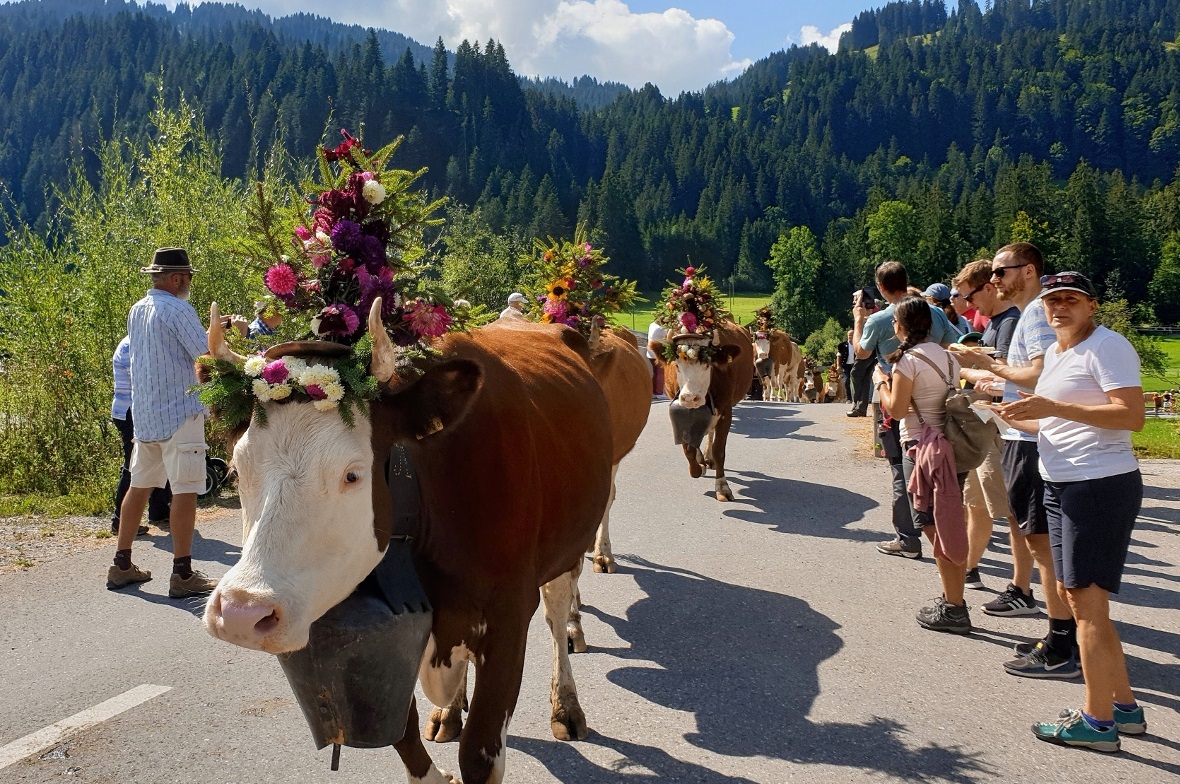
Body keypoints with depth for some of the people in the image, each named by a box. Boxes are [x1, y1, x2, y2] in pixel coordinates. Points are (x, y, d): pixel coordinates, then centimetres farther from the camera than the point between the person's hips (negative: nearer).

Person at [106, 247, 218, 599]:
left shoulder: (136, 311, 14)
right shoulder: (178, 310, -13)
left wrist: (212, 330, 21)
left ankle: (122, 564, 21)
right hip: (178, 412, -9)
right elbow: (209, 357, -17)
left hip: (143, 412, 9)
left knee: (139, 485, 15)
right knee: (185, 491, -6)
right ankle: (182, 574, -6)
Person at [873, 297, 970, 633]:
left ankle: (953, 608, 1)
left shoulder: (909, 359, -12)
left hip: (921, 448, -8)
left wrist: (881, 380, 3)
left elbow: (896, 409, -14)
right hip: (951, 446, 8)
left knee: (936, 529, -3)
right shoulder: (946, 355, 11)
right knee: (950, 528, 14)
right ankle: (953, 601, 21)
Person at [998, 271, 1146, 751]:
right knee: (1074, 594, 15)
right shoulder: (1055, 352, 16)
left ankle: (1097, 722, 5)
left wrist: (1053, 407, -24)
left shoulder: (1106, 347, -12)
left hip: (1100, 485, -10)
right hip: (1062, 485, 10)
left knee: (1086, 602, -5)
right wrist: (1017, 417, 7)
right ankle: (1125, 707, 26)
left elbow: (1133, 415, -22)